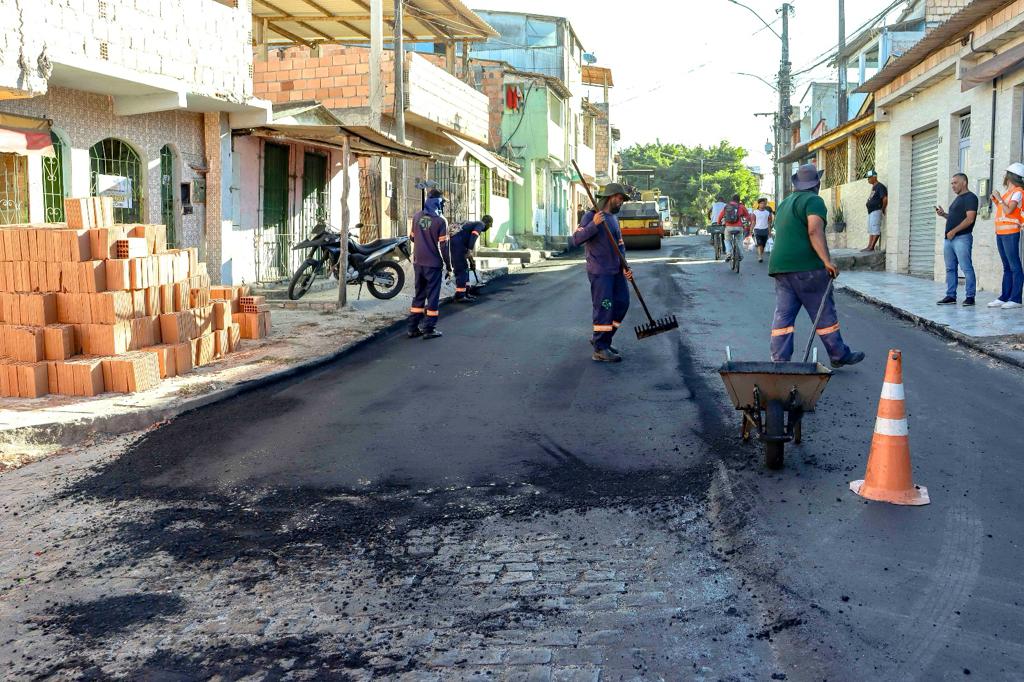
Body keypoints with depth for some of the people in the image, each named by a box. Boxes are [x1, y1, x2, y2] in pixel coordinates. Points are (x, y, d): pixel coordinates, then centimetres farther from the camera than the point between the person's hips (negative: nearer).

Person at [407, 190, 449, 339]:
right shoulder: (440, 220, -13)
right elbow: (443, 245, -12)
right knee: (433, 295, 4)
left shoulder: (417, 216, 3)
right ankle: (429, 329, 5)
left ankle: (413, 328, 16)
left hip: (418, 262, 5)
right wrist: (448, 264, -2)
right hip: (433, 264, -5)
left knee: (419, 294, 15)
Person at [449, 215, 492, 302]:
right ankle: (459, 296, -7)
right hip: (457, 245, -9)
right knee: (462, 270, -7)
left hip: (452, 244, 9)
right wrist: (469, 250, -23)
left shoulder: (473, 223, 29)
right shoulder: (481, 224, 1)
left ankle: (465, 293, 18)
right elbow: (473, 236, -17)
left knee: (465, 268, 15)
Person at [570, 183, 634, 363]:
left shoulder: (613, 219, 16)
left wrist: (625, 267, 2)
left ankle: (602, 339, 24)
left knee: (622, 303, 9)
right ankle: (600, 350, -3)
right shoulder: (590, 216, -9)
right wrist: (593, 224, -30)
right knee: (604, 307, -8)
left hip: (616, 271, 8)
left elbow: (620, 245, 15)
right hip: (600, 272, -8)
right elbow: (576, 240, -20)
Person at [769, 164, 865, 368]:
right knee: (824, 313, 4)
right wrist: (827, 261, -23)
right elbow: (815, 231, -19)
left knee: (783, 315, 3)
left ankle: (779, 361, -3)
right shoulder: (814, 201, -4)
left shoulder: (784, 204, 22)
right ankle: (839, 355, 14)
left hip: (780, 267, 7)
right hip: (806, 267, -7)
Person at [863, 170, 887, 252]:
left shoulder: (880, 187, -11)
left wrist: (883, 210, -9)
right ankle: (869, 246, 12)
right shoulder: (873, 187, 18)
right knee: (871, 230, 10)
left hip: (876, 211, -11)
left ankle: (871, 247, -12)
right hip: (870, 211, 11)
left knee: (875, 230, -10)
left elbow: (885, 199, -19)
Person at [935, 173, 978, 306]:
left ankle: (970, 296, -5)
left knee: (966, 268, -7)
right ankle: (951, 296, 12)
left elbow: (969, 219, -16)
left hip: (962, 238, -10)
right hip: (949, 239, 10)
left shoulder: (970, 197, -6)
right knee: (950, 269, 8)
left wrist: (953, 231, -17)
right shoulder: (958, 198, 22)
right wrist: (944, 214, 11)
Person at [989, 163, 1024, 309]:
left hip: (1010, 233, -9)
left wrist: (999, 198, -6)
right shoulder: (1008, 193, 19)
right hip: (1000, 233, 9)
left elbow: (1008, 211, -17)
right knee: (1007, 267, 8)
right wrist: (995, 201, 12)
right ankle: (1005, 297, 10)